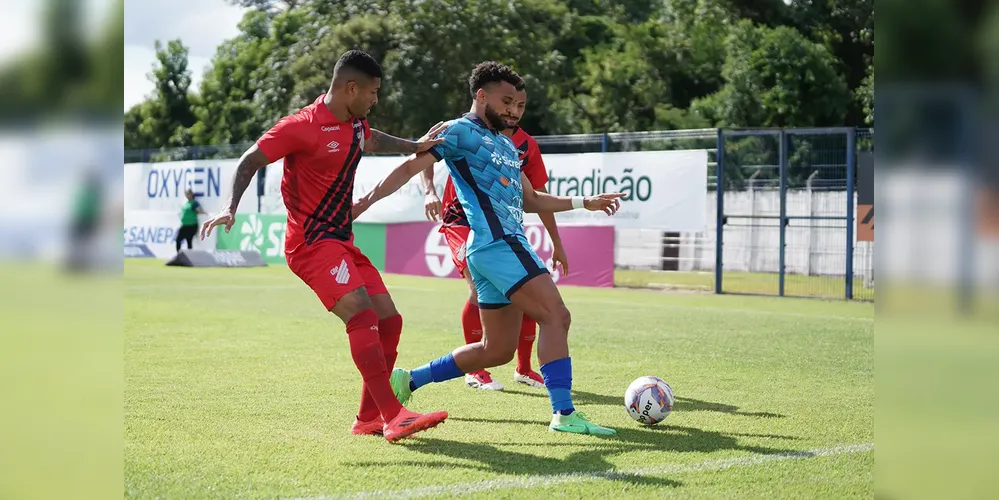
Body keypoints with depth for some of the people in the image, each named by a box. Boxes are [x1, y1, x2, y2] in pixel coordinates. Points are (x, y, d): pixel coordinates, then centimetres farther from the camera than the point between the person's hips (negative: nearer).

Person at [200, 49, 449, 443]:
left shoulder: (356, 124, 11)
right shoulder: (302, 126, -14)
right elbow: (249, 162, -10)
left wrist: (414, 147, 34)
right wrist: (230, 209, -22)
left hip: (342, 240, 9)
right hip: (311, 242, -9)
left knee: (389, 321, 3)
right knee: (362, 315, -24)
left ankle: (368, 418, 11)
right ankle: (393, 417, -28)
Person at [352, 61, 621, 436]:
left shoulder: (506, 145, 26)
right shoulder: (461, 131, -1)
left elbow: (531, 201, 31)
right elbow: (410, 167, -6)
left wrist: (584, 203, 25)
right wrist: (366, 201, -15)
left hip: (509, 244, 10)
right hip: (496, 244, -10)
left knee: (497, 350, 11)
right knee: (556, 316, -15)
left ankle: (407, 381, 19)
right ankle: (563, 413, -16)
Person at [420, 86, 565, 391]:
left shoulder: (527, 146, 1)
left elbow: (538, 197, 9)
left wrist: (557, 244, 10)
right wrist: (430, 191, -35)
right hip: (461, 220, -5)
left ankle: (524, 369, 19)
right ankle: (474, 371, -8)